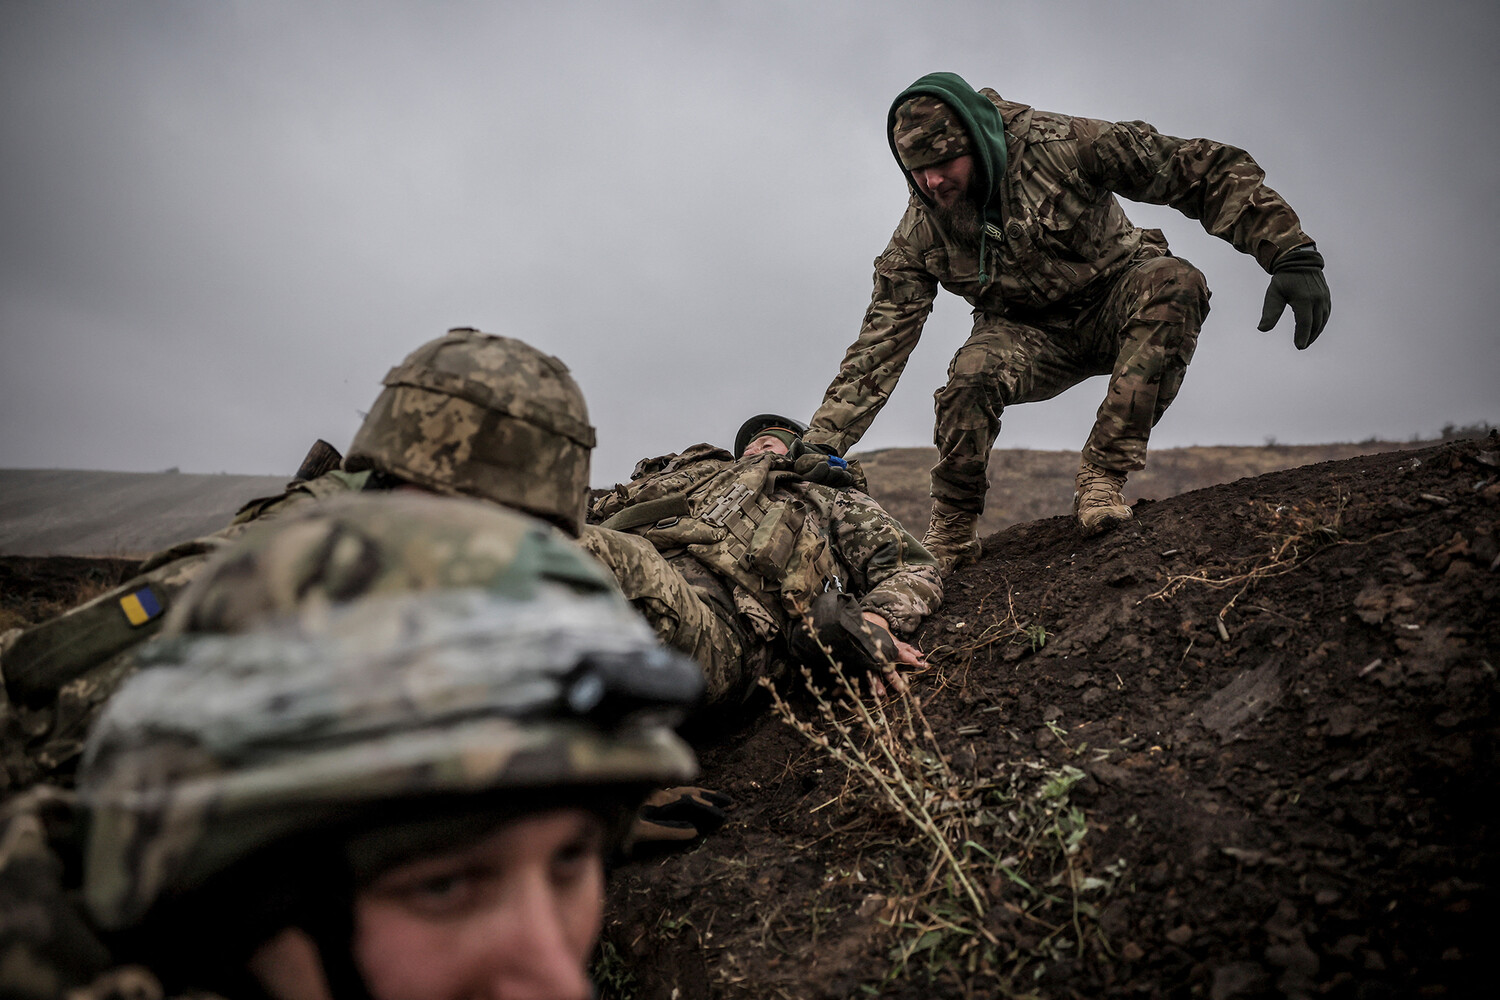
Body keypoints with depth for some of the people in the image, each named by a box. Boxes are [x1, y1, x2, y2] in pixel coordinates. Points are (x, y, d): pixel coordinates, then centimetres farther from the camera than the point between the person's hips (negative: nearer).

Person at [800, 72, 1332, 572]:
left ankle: (1103, 474, -29)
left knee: (1173, 283, -35)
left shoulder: (1060, 145, -23)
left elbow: (1208, 171, -20)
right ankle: (951, 535, -10)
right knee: (972, 373, -33)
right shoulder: (921, 231, -14)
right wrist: (820, 443, -22)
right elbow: (881, 341, -14)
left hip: (1116, 306, 0)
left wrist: (1293, 255, -28)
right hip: (1030, 335, 1)